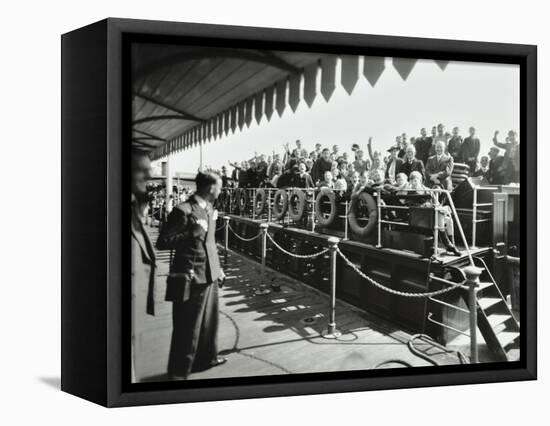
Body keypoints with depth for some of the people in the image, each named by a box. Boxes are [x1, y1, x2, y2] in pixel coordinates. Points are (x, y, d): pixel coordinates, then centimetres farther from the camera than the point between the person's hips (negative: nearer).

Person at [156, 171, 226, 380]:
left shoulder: (209, 209, 10)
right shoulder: (183, 211, -17)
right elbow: (162, 242, -18)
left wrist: (218, 268, 21)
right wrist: (193, 233, -23)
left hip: (209, 275, 9)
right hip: (190, 278, -9)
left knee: (209, 321, 22)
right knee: (187, 328, 2)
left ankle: (207, 357, 41)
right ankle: (179, 371, 16)